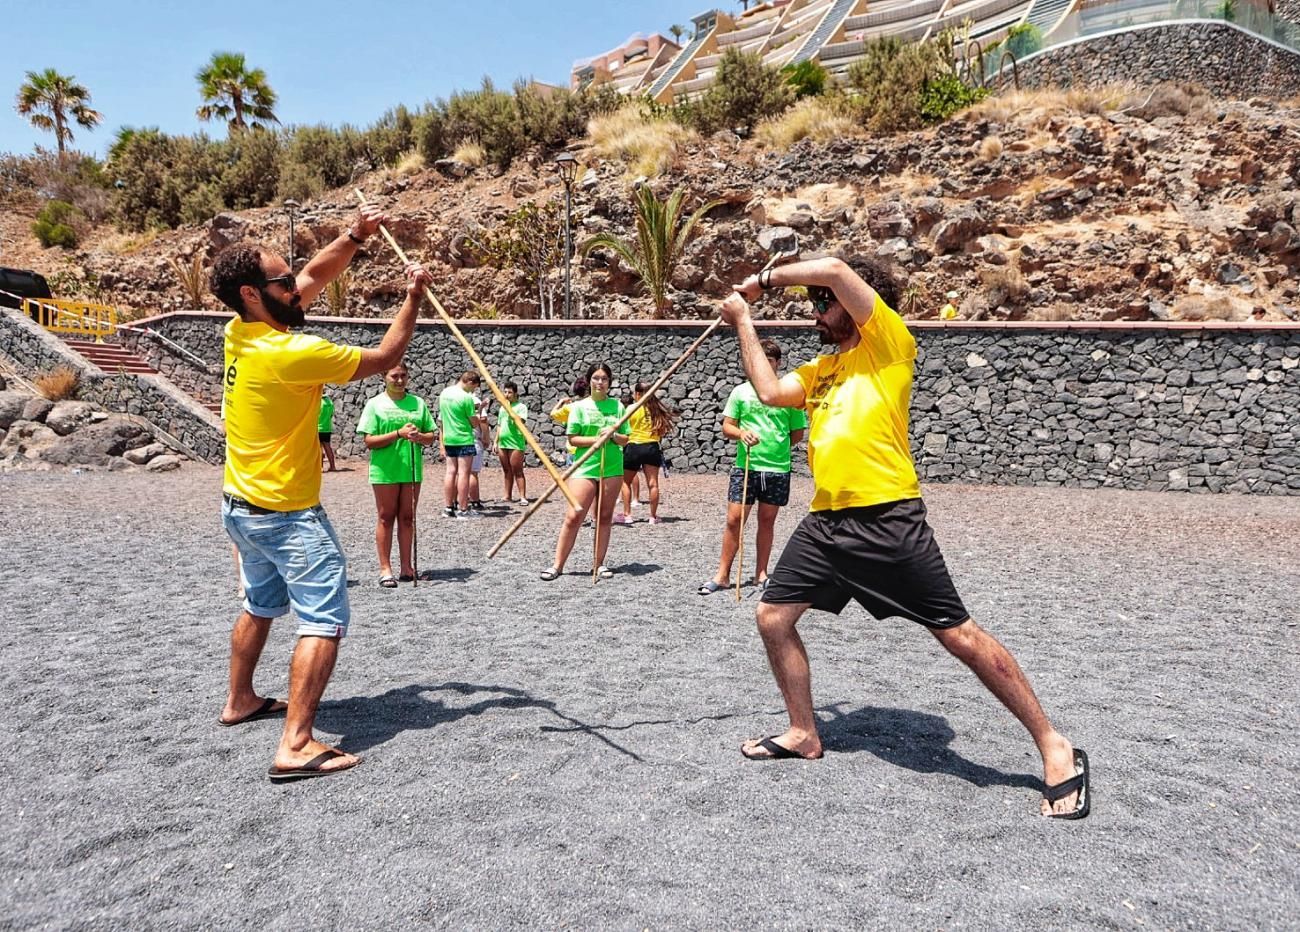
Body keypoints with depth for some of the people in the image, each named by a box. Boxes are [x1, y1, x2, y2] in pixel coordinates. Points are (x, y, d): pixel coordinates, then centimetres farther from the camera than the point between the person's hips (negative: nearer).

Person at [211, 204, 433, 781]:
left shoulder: (240, 333, 0)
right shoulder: (292, 354, -24)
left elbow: (315, 277, 11)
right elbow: (383, 358, -13)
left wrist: (355, 237, 2)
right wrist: (413, 297, -6)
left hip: (241, 506, 9)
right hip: (287, 515, -9)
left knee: (260, 605, 26)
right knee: (325, 621, -8)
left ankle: (240, 701, 41)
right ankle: (296, 745, -13)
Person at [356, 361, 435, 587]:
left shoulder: (418, 403, 8)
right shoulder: (376, 404, -2)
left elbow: (431, 437, 9)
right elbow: (369, 441, -8)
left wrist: (419, 437, -14)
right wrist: (399, 434, -19)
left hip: (412, 469, 3)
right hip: (385, 470, -3)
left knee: (407, 518, 9)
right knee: (386, 518, 4)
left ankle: (407, 566, 16)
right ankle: (385, 568, 9)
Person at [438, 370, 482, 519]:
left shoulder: (444, 393, 7)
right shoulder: (466, 397, -16)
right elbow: (474, 422, -10)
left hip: (448, 439, 7)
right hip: (464, 439, -7)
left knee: (451, 471, 10)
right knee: (463, 473, -3)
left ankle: (449, 507, 14)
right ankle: (463, 510, 0)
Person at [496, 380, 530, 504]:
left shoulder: (521, 407, -2)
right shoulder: (503, 407, 17)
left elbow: (519, 422, -16)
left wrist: (510, 410, -18)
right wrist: (496, 442, 17)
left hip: (515, 444, -6)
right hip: (502, 443, 6)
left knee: (517, 471, -8)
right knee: (506, 471, 10)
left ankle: (523, 497, -8)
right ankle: (508, 496, 15)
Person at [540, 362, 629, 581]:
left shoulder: (617, 406, 7)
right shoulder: (579, 406, 1)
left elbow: (625, 439, 9)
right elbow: (572, 439, -3)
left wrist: (613, 436, -12)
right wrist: (596, 439, -16)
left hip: (612, 468, 3)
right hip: (585, 467, -3)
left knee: (605, 517, 8)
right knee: (573, 517, -6)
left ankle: (599, 563, 17)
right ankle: (558, 565, -1)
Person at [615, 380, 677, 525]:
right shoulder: (656, 409, 6)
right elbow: (662, 431, 7)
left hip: (634, 447, -3)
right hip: (652, 447, 3)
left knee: (626, 482, 12)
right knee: (653, 483, 2)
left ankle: (627, 515, 10)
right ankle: (653, 516, 5)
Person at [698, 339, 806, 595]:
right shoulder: (741, 391, 4)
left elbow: (797, 433, 9)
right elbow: (726, 427, 4)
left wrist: (776, 447, 3)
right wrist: (741, 433, -15)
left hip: (778, 469, 0)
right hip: (745, 466, 0)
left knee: (767, 520, 10)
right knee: (734, 519, -2)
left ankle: (761, 574, 21)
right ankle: (723, 575, 7)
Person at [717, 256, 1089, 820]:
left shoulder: (889, 342, 0)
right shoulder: (819, 370, 22)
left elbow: (833, 268, -9)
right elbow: (769, 391, 8)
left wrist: (764, 279, 2)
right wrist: (744, 321, 14)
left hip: (888, 520, -7)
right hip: (825, 521, 8)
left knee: (959, 635, -5)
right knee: (773, 617, 8)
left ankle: (1055, 750, 10)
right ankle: (804, 734, 27)